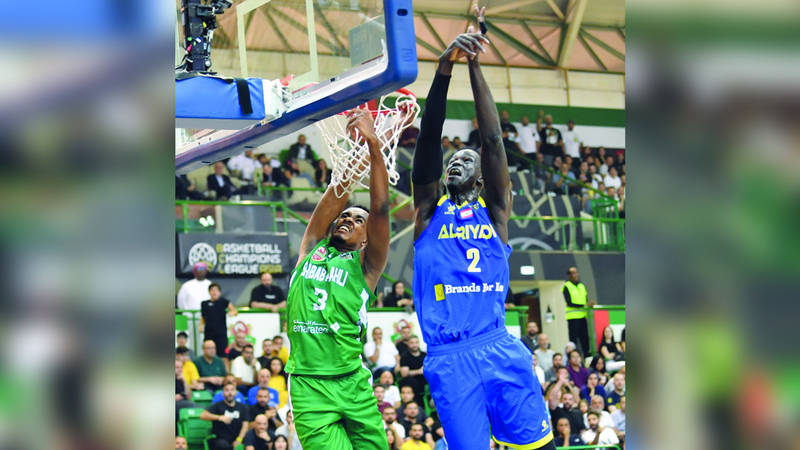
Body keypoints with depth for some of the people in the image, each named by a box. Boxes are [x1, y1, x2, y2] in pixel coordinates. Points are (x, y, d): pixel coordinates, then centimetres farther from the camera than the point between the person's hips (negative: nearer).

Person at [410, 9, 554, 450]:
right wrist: (444, 69, -11)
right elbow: (429, 137, 1)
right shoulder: (428, 211, 12)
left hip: (501, 349, 1)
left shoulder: (494, 213, 13)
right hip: (449, 361, -1)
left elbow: (492, 140, 4)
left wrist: (476, 68, -2)